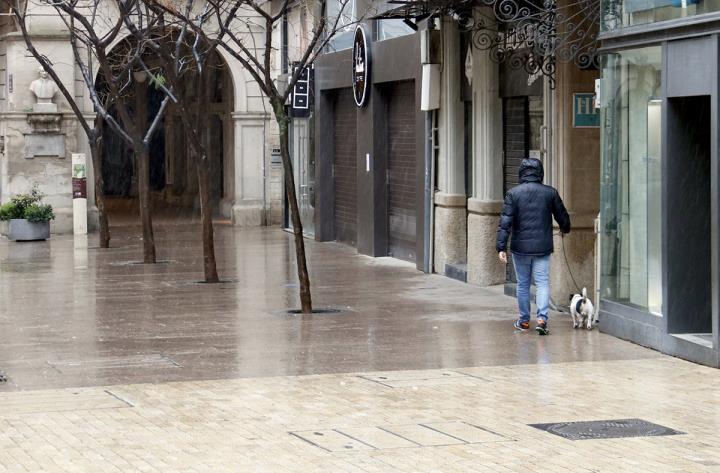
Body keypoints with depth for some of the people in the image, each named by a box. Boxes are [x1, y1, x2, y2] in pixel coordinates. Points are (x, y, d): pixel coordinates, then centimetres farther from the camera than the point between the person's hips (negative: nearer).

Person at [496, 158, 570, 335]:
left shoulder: (513, 193, -5)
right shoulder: (550, 193, -1)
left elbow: (505, 222, -10)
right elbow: (563, 217, 10)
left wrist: (501, 247, -11)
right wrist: (564, 229, 33)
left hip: (520, 247, 0)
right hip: (543, 247, 0)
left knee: (523, 284, 11)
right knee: (543, 283, 2)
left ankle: (524, 321, 19)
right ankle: (542, 318, -14)